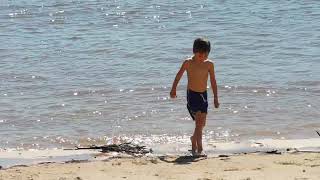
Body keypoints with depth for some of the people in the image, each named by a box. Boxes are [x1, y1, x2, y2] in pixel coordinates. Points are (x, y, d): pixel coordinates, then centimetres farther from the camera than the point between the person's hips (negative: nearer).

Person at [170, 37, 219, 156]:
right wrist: (173, 90, 4)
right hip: (192, 94, -4)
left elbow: (213, 81, 5)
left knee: (202, 123, 11)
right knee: (198, 122, -14)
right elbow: (178, 76, 3)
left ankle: (194, 138, 40)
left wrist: (215, 98, 6)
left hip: (203, 95, 4)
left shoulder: (209, 64, -3)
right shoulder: (188, 63, -11)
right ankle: (199, 149, -14)